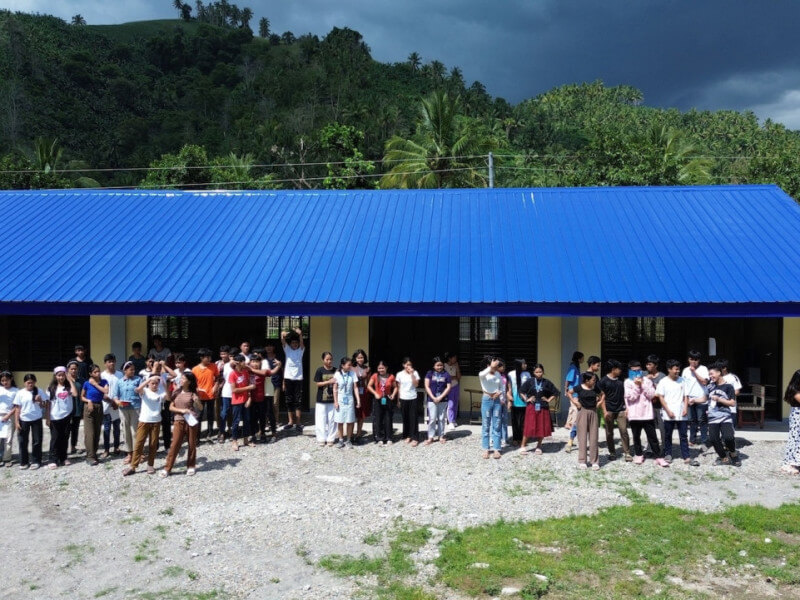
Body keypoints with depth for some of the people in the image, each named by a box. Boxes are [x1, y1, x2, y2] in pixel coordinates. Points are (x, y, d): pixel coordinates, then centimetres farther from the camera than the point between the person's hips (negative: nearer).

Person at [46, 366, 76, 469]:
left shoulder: (68, 387, 3)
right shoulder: (52, 388, 2)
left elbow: (75, 394, -17)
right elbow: (48, 404, 2)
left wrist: (70, 380, -12)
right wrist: (47, 418, -3)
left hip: (67, 416, 1)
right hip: (55, 417, -1)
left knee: (65, 438, 8)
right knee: (55, 438, 0)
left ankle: (63, 458, 18)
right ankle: (53, 460, 1)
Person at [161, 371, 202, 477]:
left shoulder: (193, 393, -2)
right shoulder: (176, 392, 4)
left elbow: (201, 408, -1)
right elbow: (171, 407, 3)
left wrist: (197, 402, -23)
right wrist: (182, 410, -13)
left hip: (191, 421, -1)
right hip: (179, 421, 1)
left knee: (192, 445, 7)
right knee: (175, 445, -2)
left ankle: (191, 466, 20)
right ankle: (167, 468, 3)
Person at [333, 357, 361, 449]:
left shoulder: (352, 374, -2)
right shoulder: (337, 374, -6)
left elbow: (355, 387, 0)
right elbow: (335, 389, -2)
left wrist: (358, 400, -4)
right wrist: (335, 401, -5)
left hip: (349, 400, 1)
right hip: (340, 400, -1)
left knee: (350, 421, 3)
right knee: (340, 421, 5)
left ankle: (349, 441, 14)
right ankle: (341, 440, 17)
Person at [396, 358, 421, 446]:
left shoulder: (415, 373, 0)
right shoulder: (399, 374, 2)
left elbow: (416, 384, -11)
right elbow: (398, 388, 6)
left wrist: (412, 374, -16)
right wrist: (398, 399, 4)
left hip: (413, 398, -1)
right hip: (403, 399, 1)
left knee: (413, 418, -4)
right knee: (405, 418, 8)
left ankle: (415, 438, -3)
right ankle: (407, 436, 21)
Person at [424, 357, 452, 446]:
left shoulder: (446, 374, 2)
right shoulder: (429, 373, 1)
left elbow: (448, 387, -1)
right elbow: (427, 386, -2)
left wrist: (440, 397, -10)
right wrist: (433, 397, -9)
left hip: (443, 400, 1)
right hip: (432, 400, -1)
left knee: (441, 419, 8)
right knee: (432, 419, -2)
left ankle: (441, 436, 19)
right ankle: (430, 437, 5)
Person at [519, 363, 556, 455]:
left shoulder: (547, 382, 3)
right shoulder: (529, 381, 0)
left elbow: (555, 393, 11)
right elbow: (521, 391, 6)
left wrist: (548, 400, 1)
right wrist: (526, 399, -4)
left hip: (543, 408, 2)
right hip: (531, 407, -2)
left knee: (542, 428, 4)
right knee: (529, 427, -4)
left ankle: (539, 447, 20)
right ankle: (523, 446, 6)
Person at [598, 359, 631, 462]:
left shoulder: (621, 380, 8)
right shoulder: (604, 381, -3)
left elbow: (624, 395, 12)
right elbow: (602, 397, -4)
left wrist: (626, 408, 5)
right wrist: (604, 411, -10)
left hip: (620, 410, 2)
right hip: (609, 411, -2)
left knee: (624, 431, -4)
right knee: (609, 433, 6)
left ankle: (627, 453, 1)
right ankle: (612, 453, 19)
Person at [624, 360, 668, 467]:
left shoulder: (646, 380, 5)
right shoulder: (628, 382, 1)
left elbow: (652, 395, -3)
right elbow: (630, 397, -9)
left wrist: (642, 384, -9)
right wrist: (636, 385, -12)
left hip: (647, 413, 0)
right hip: (634, 415, 0)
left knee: (652, 436, 1)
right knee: (636, 436, 10)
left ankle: (658, 457, 5)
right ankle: (638, 455, 26)